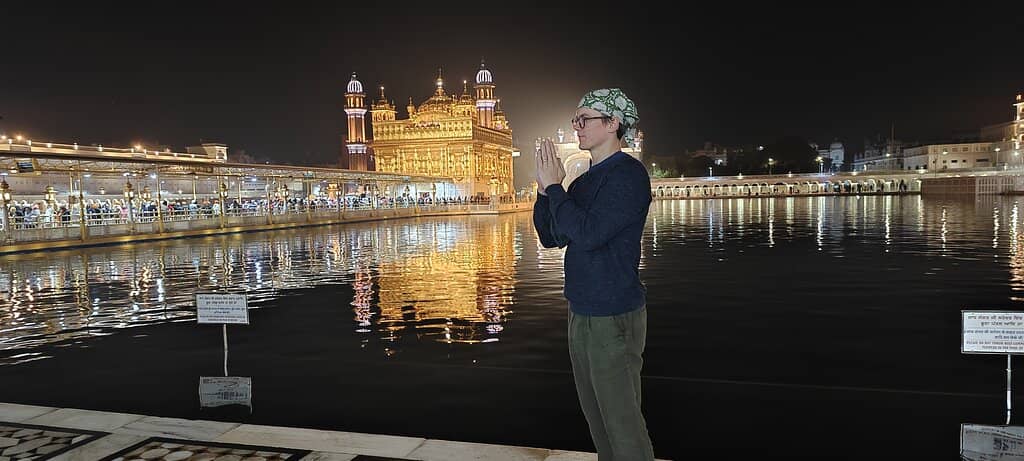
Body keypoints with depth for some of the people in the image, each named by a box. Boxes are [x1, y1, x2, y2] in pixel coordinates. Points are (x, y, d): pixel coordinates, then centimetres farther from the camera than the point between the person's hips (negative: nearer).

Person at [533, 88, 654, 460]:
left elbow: (588, 234, -25)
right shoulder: (585, 181, 11)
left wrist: (555, 187, -15)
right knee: (596, 418, 18)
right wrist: (545, 189, -2)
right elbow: (552, 238, 11)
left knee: (622, 422, 0)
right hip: (581, 313, 9)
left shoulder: (629, 175, -14)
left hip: (613, 317, -9)